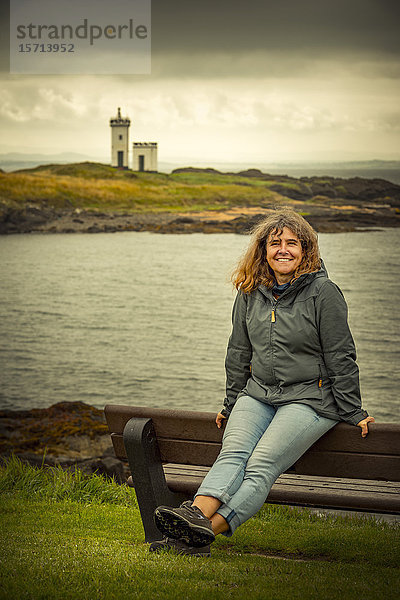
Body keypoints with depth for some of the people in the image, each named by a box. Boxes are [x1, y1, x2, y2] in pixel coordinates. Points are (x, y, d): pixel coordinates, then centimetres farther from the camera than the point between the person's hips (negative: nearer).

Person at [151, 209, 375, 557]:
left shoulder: (323, 292, -5)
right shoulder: (250, 293, 10)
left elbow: (341, 358, -3)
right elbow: (239, 352, 18)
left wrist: (352, 412, -3)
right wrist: (232, 404, 20)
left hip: (310, 398, -5)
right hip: (257, 394, 5)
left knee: (262, 464, -24)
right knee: (233, 452, -23)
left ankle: (206, 533, -38)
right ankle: (197, 514, -44)